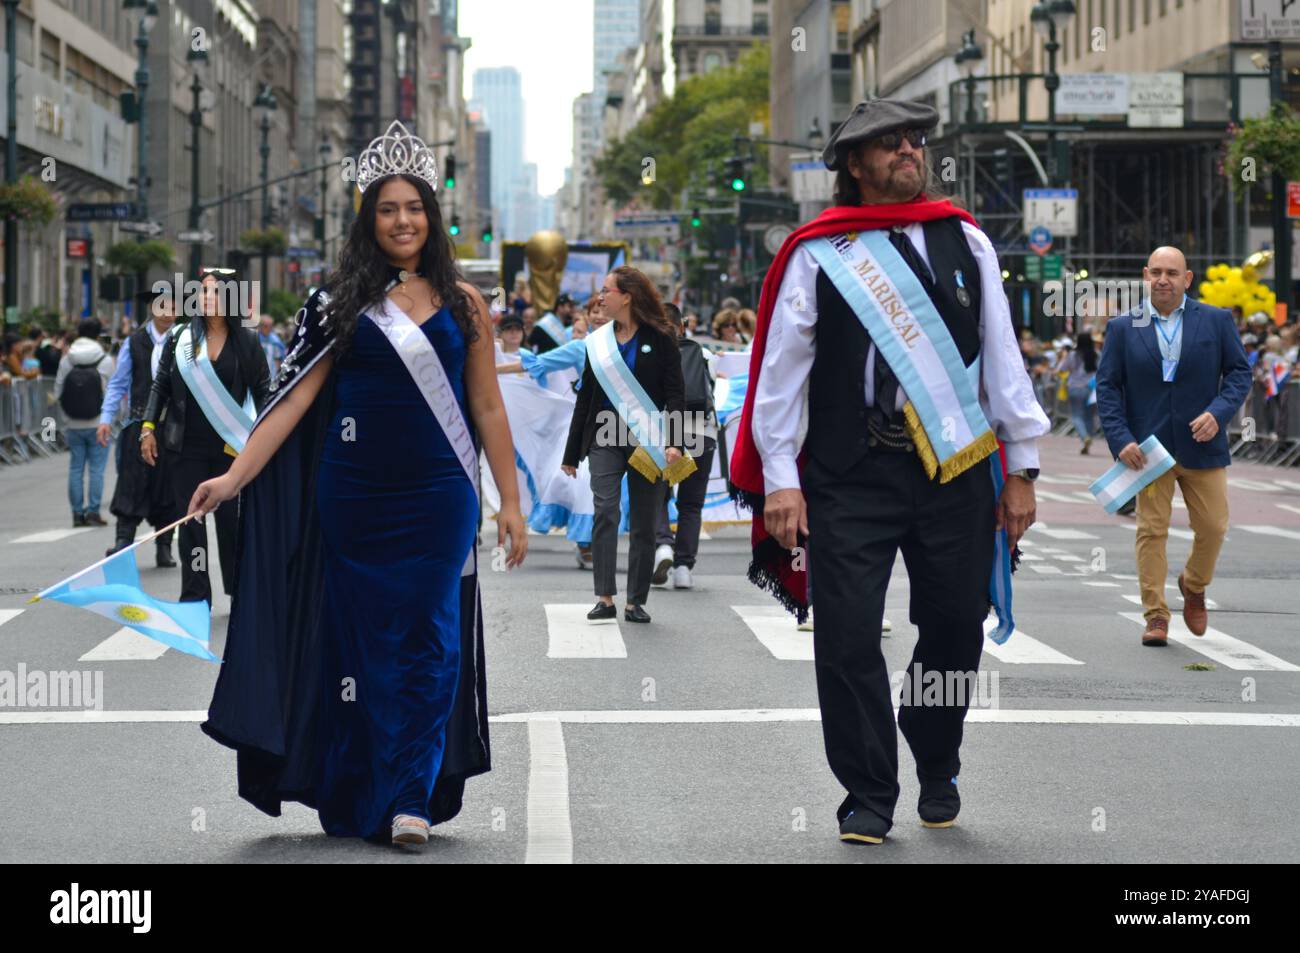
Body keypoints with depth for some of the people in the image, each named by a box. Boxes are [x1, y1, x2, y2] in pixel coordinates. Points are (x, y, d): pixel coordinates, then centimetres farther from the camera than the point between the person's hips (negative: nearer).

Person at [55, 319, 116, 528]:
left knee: (75, 467, 8)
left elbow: (58, 392, -1)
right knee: (96, 468, 2)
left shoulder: (66, 360, -2)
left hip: (73, 424, 2)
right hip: (98, 424, -2)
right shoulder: (105, 360, -8)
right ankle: (93, 511, -1)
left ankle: (77, 512, 9)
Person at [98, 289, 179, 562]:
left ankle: (164, 547, 13)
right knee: (133, 480, -7)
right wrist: (106, 419, -2)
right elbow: (118, 383, 7)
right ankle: (124, 539, -6)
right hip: (139, 424, 0)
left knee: (166, 483, 5)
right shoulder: (135, 342, 5)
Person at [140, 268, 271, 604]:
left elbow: (263, 390, 4)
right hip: (187, 447, 1)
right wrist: (148, 427, 1)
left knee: (232, 519, 5)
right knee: (191, 522, 2)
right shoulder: (179, 336, 3)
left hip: (231, 446, -1)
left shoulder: (247, 340, 1)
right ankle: (194, 598, 7)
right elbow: (160, 386, 9)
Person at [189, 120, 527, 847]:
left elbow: (487, 406, 7)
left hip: (439, 495, 0)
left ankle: (413, 799, -3)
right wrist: (235, 477, -11)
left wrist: (511, 501, 2)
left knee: (429, 639, -4)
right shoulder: (343, 304, 4)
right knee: (361, 641, 5)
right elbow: (296, 397, -2)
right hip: (355, 494, 0)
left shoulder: (463, 303, 6)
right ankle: (358, 799, 15)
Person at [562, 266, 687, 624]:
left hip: (647, 440, -2)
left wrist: (673, 441, -18)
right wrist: (572, 453, 16)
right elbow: (585, 397, 16)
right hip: (605, 438, 2)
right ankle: (604, 598, -17)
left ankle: (636, 601, 11)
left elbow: (675, 395, -5)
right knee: (605, 511, -15)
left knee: (643, 524, 3)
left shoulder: (659, 339, -1)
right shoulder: (599, 341, 11)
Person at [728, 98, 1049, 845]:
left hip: (956, 467, 3)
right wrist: (780, 478, -6)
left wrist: (1021, 467, 8)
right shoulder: (817, 252, 1)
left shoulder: (966, 241, 9)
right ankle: (869, 798, 8)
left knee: (956, 629, 9)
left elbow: (1002, 358, 11)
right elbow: (780, 369, 0)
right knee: (849, 638, -5)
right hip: (850, 474, -2)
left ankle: (937, 770, 33)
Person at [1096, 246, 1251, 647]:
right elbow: (1107, 386, 2)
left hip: (1201, 444, 1)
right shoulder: (1123, 328, 3)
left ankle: (1194, 585, 32)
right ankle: (1155, 615, 4)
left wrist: (1218, 412, -13)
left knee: (1213, 527, 4)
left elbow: (1239, 371, 5)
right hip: (1150, 447, -1)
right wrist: (1120, 439, -10)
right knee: (1151, 530, -2)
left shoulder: (1216, 321, 4)